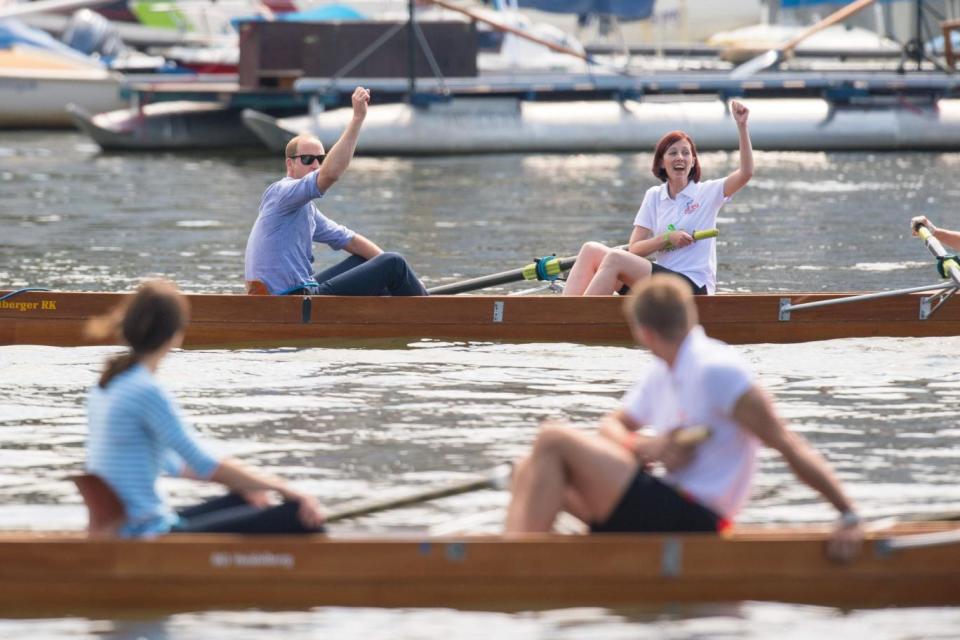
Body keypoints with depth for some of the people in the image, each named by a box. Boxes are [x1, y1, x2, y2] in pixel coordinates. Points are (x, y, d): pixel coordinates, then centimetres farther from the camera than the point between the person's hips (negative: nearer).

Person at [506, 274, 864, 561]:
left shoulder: (716, 371, -15)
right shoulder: (662, 374, 15)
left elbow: (790, 446, -18)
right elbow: (612, 426, 20)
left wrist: (850, 517, -23)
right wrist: (644, 447, -6)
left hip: (692, 520, -10)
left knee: (553, 442, -15)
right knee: (531, 470, 5)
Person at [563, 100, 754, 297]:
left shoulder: (707, 192, 4)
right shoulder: (654, 196, 16)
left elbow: (746, 173, -13)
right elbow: (634, 249, 9)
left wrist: (742, 126, -20)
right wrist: (668, 239, -9)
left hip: (694, 286, -5)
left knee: (614, 259, -27)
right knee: (591, 250, -12)